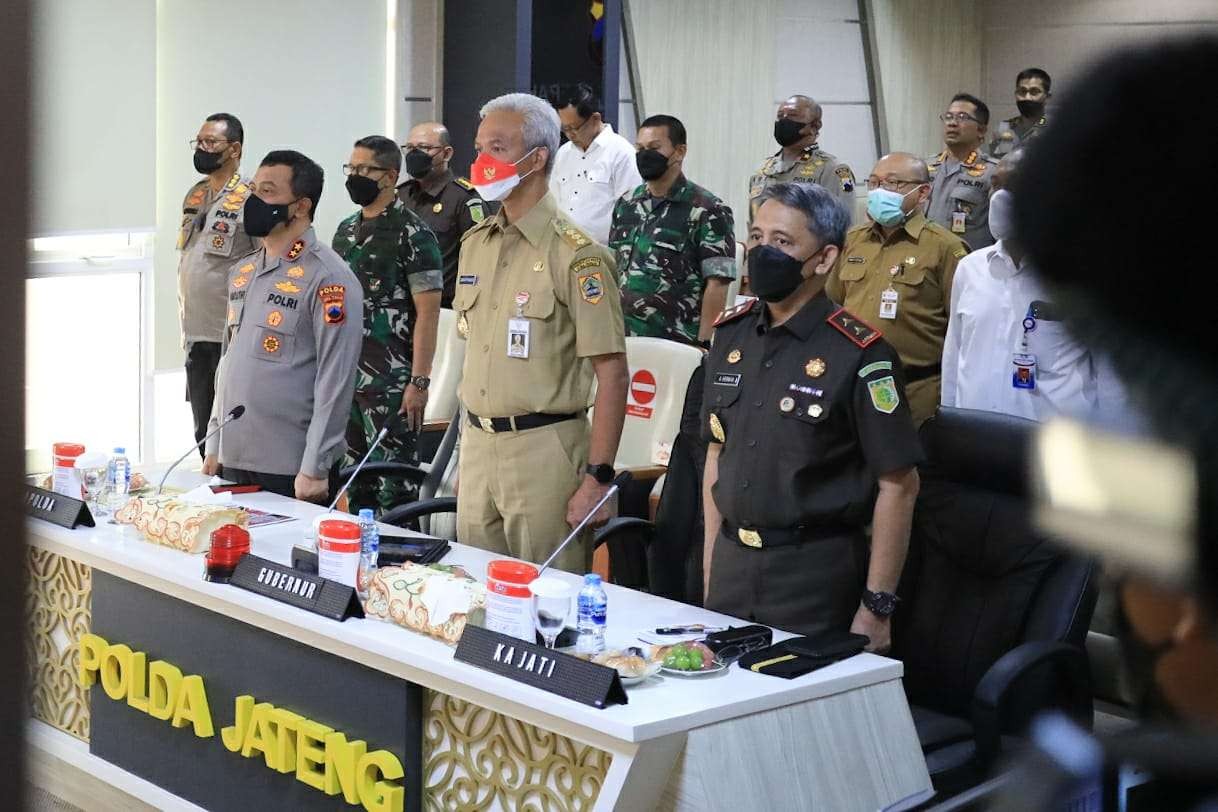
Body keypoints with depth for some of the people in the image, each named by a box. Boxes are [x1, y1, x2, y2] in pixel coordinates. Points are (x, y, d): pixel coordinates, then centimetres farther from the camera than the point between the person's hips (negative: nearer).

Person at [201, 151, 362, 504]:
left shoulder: (328, 278, -11)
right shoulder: (242, 272, 13)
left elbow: (335, 380, -15)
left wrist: (315, 469, -18)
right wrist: (214, 446, 15)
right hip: (233, 462, 7)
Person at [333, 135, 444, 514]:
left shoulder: (412, 234, -9)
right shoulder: (346, 230, 13)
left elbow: (428, 312, -13)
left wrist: (419, 382, -18)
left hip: (391, 383, -7)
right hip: (346, 379, 8)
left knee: (394, 486, -4)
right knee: (355, 486, 13)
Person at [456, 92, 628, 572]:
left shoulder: (577, 255, -12)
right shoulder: (474, 243, 11)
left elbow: (611, 372, -14)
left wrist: (598, 477, -17)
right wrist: (473, 432, 15)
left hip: (543, 448, -7)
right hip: (477, 443, 7)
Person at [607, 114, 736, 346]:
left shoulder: (707, 211, -6)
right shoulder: (626, 205, 13)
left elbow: (717, 284, -9)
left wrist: (702, 345, -15)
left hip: (677, 345, -5)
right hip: (622, 342, 5)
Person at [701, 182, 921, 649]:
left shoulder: (859, 355, -13)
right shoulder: (731, 333, 6)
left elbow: (898, 486, -12)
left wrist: (876, 608, -13)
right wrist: (710, 569, 12)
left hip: (816, 575, -5)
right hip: (730, 565, 6)